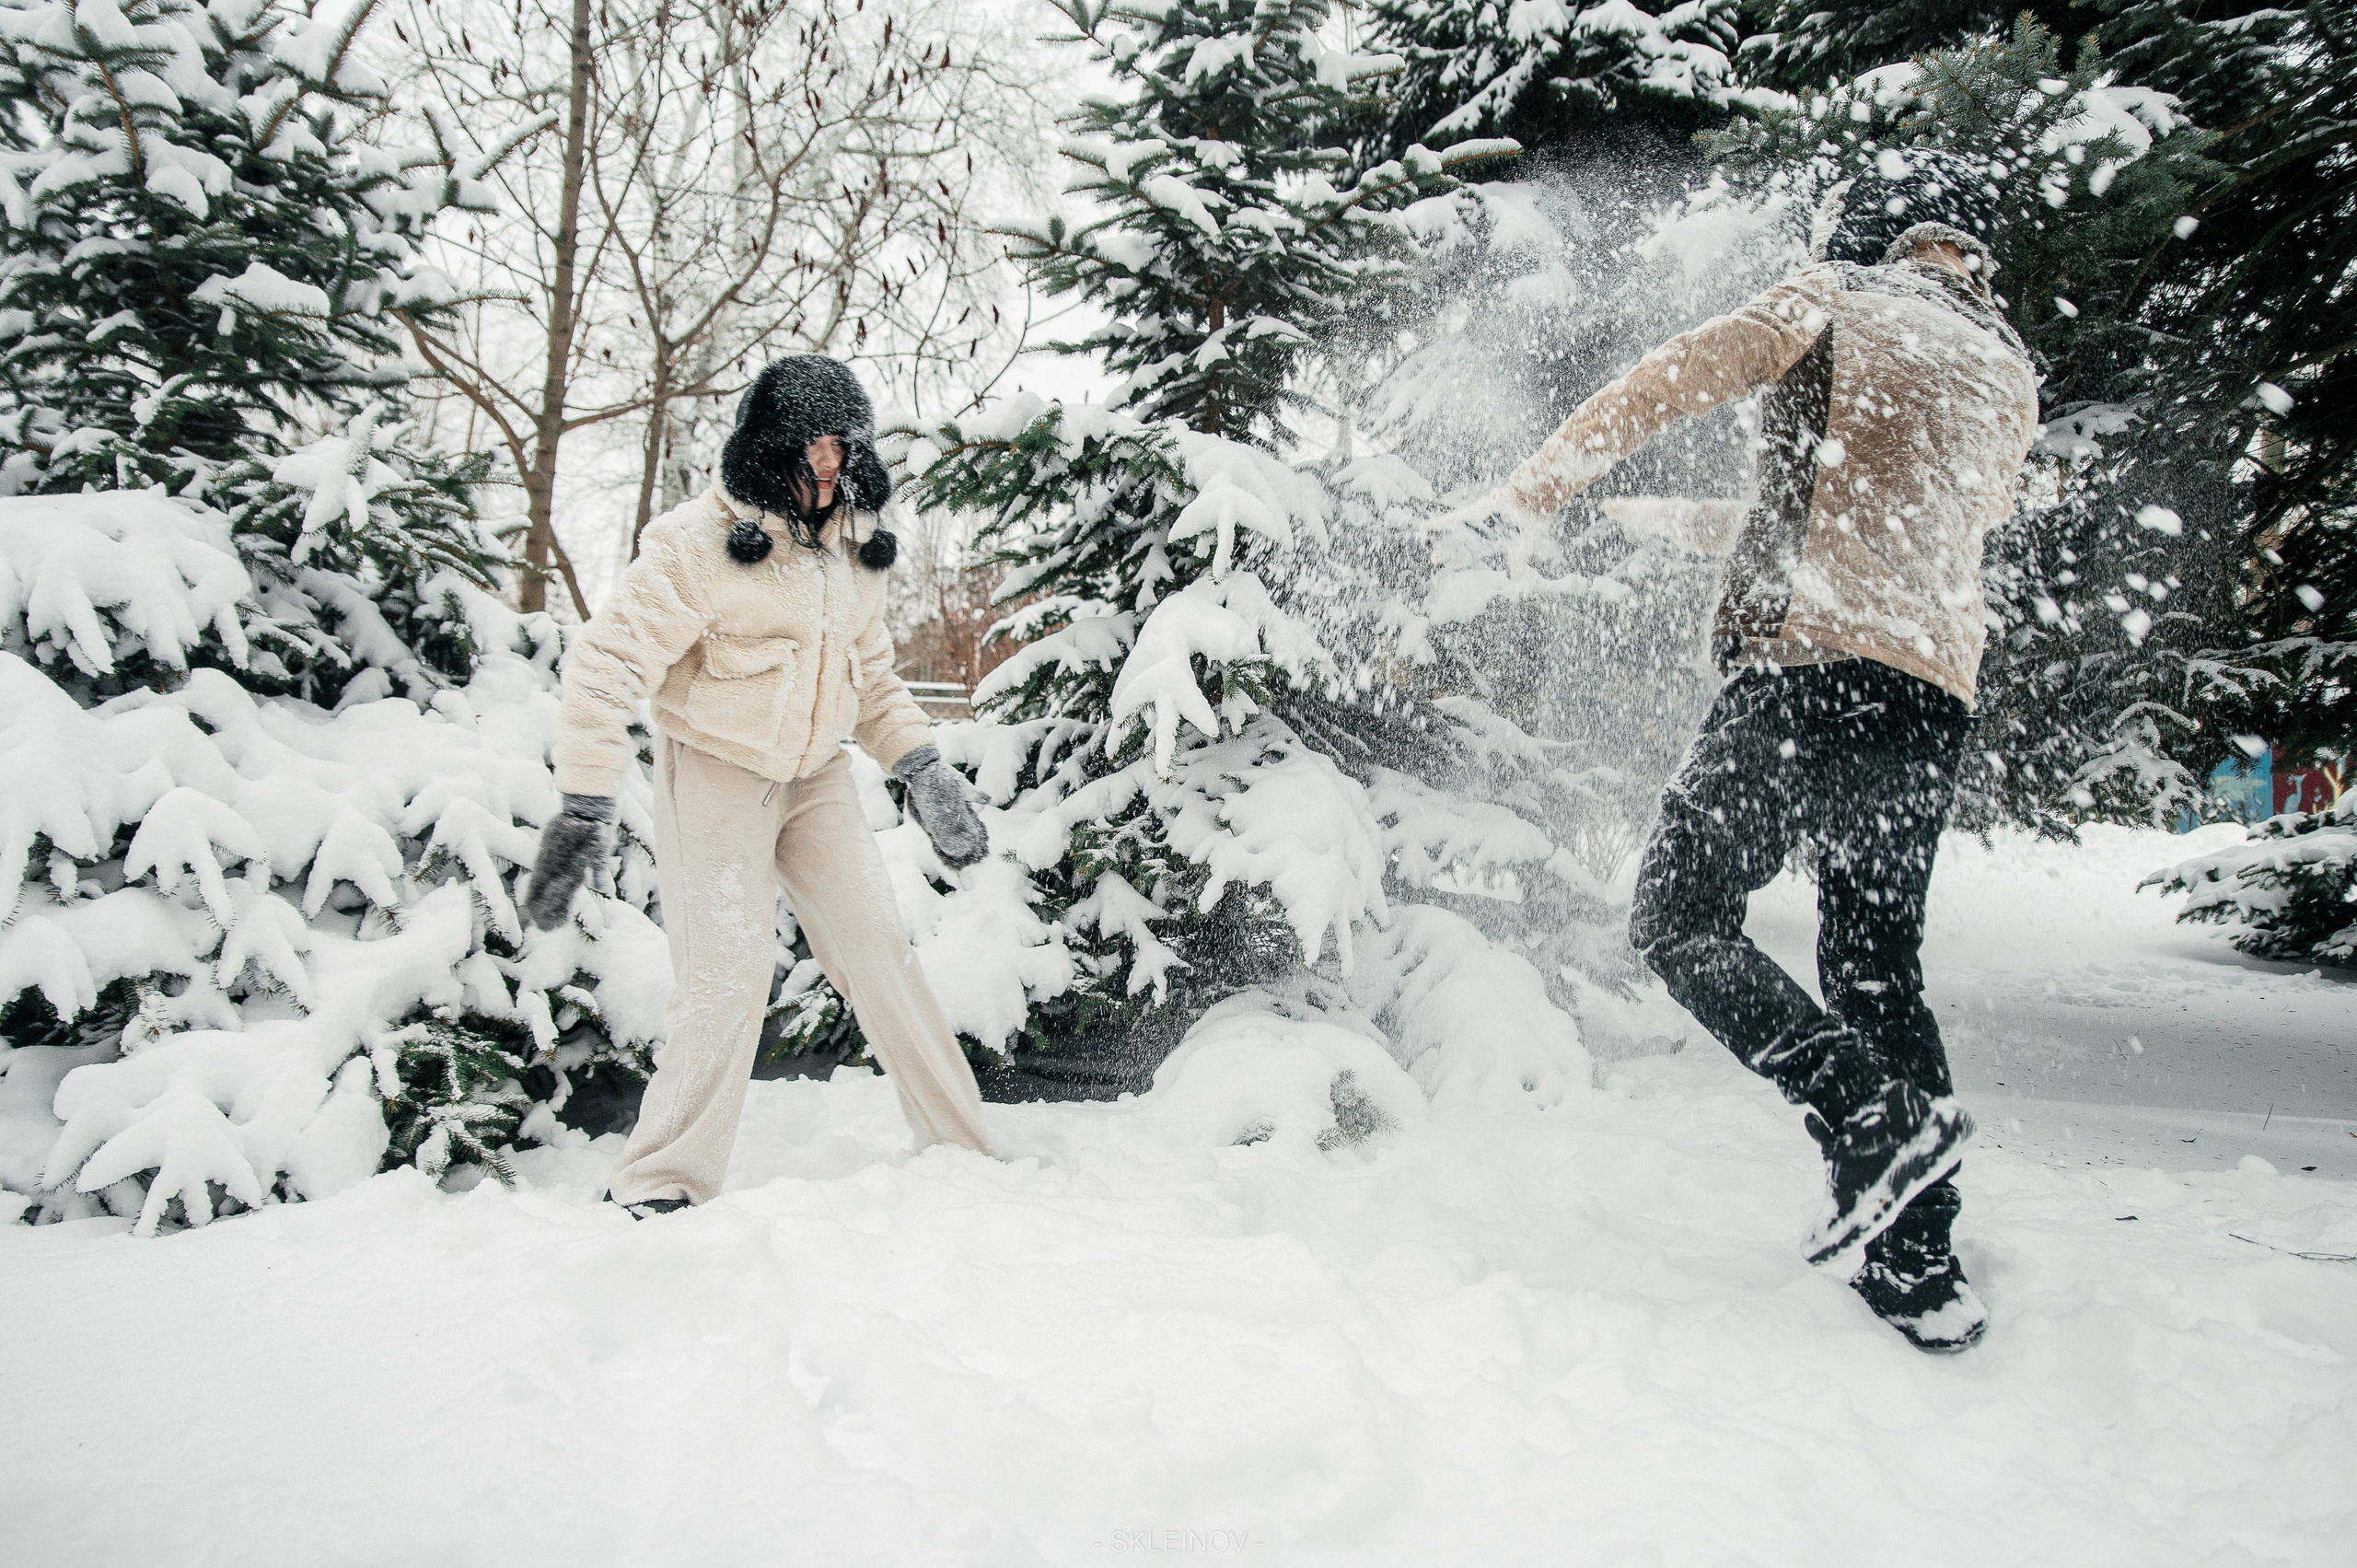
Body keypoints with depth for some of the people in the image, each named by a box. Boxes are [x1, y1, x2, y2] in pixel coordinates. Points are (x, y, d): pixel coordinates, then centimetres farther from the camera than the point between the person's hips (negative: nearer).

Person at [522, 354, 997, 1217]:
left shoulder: (851, 548, 4)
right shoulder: (698, 543, -18)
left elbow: (870, 674, 16)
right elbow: (608, 665, -22)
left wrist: (921, 767, 4)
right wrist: (584, 808, -27)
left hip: (816, 776, 6)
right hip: (716, 774, -5)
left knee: (879, 952, 2)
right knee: (728, 977, -11)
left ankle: (960, 1145, 11)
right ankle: (661, 1184, 4)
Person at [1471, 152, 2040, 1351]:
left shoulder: (1837, 299, 7)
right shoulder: (2010, 375, 24)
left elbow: (1678, 377, -5)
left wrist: (1528, 496, 1)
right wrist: (1715, 524, 43)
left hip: (1812, 660, -6)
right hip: (1936, 695, 7)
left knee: (1679, 919, 0)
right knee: (1878, 968, 12)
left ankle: (1872, 1114, -16)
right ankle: (1920, 1273, 10)